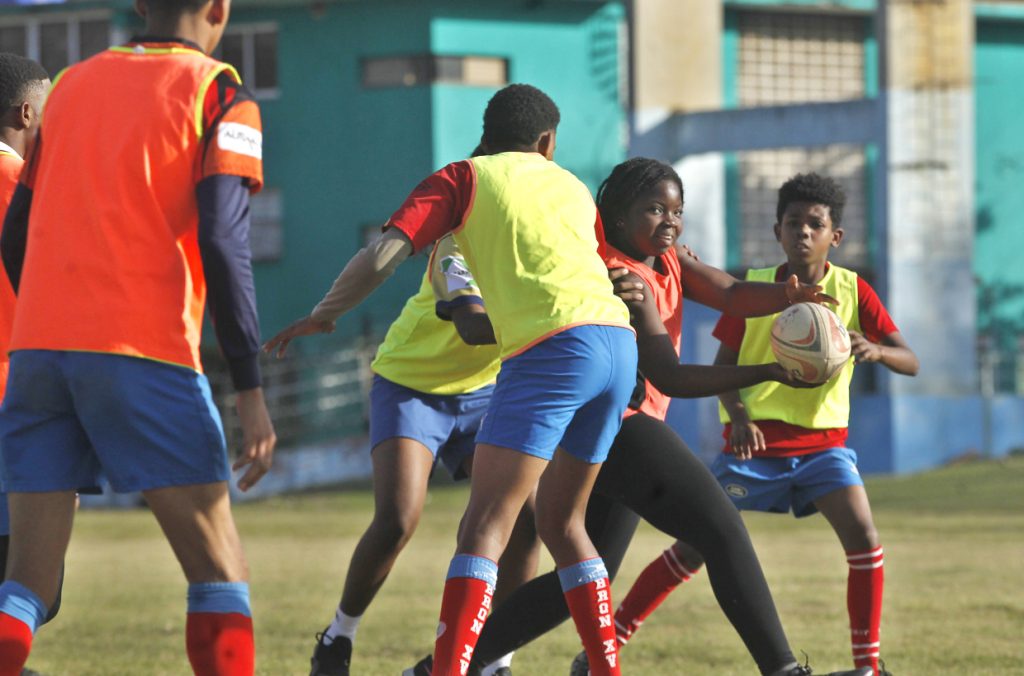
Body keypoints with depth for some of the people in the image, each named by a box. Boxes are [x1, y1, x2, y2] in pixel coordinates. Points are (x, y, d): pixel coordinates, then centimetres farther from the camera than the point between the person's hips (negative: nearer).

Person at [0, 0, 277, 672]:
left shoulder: (72, 85, 18)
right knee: (219, 568, 4)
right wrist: (252, 393, -10)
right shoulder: (217, 95, 2)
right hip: (144, 352, -5)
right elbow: (224, 245, -10)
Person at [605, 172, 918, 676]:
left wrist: (876, 350, -28)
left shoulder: (853, 292, -2)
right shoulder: (752, 289, -2)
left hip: (822, 441, 1)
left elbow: (911, 363, -5)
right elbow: (723, 365, -1)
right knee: (695, 548, -3)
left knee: (863, 535, -19)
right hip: (756, 440, -1)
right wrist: (738, 417, -21)